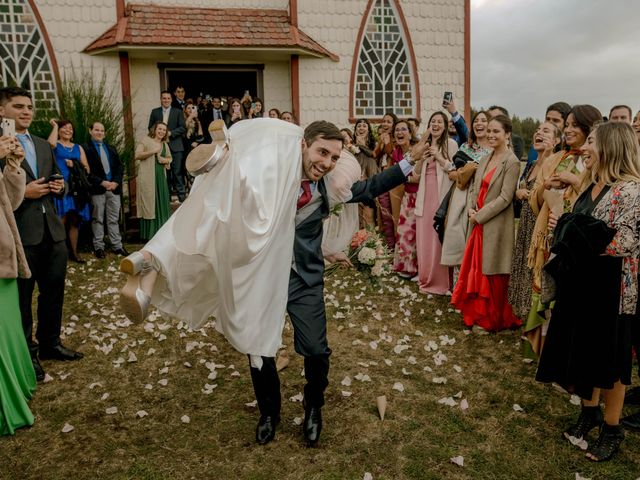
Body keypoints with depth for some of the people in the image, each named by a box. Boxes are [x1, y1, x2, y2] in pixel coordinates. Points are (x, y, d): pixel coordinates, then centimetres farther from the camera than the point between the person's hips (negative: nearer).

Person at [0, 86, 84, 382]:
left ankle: (50, 344, 33)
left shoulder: (43, 145, 16)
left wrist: (59, 187, 4)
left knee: (54, 292, 15)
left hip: (52, 231, 7)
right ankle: (26, 354, 22)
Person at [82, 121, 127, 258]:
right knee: (98, 219, 3)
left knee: (114, 219, 7)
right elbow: (86, 170, -8)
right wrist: (102, 182, -14)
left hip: (114, 187, 5)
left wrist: (116, 182, -3)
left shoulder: (111, 148, 18)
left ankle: (117, 245, 11)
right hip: (97, 189, -4)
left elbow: (119, 166, 13)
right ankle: (99, 246, 9)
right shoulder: (85, 148, 0)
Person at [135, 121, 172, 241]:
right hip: (148, 177, -6)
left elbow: (169, 158, 28)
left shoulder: (165, 144, 18)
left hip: (161, 176, 6)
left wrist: (165, 160, 5)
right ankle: (149, 233, 0)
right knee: (149, 203, -5)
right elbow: (137, 155, -12)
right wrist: (153, 151, -16)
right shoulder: (146, 141, -1)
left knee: (162, 203, 6)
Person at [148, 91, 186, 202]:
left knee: (177, 172, -3)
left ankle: (181, 196, 2)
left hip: (175, 146, -2)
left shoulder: (178, 112, 6)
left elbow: (183, 127, -1)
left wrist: (170, 133, -12)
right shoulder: (155, 112, 11)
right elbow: (150, 127, 12)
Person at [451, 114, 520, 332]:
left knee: (492, 273, 4)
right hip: (478, 224, 7)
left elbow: (505, 198, -17)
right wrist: (471, 210, -5)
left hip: (496, 225, -7)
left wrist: (480, 215, -15)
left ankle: (493, 320, 20)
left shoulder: (511, 162, -12)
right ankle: (478, 313, 29)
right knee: (477, 270, 14)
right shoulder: (485, 160, 11)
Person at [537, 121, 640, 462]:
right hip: (581, 283, 8)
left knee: (609, 357, 7)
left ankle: (612, 428, 26)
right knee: (583, 350, 17)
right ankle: (589, 411, 36)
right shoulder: (593, 186, 9)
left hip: (611, 289, -8)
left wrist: (567, 225, -19)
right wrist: (564, 226, 1)